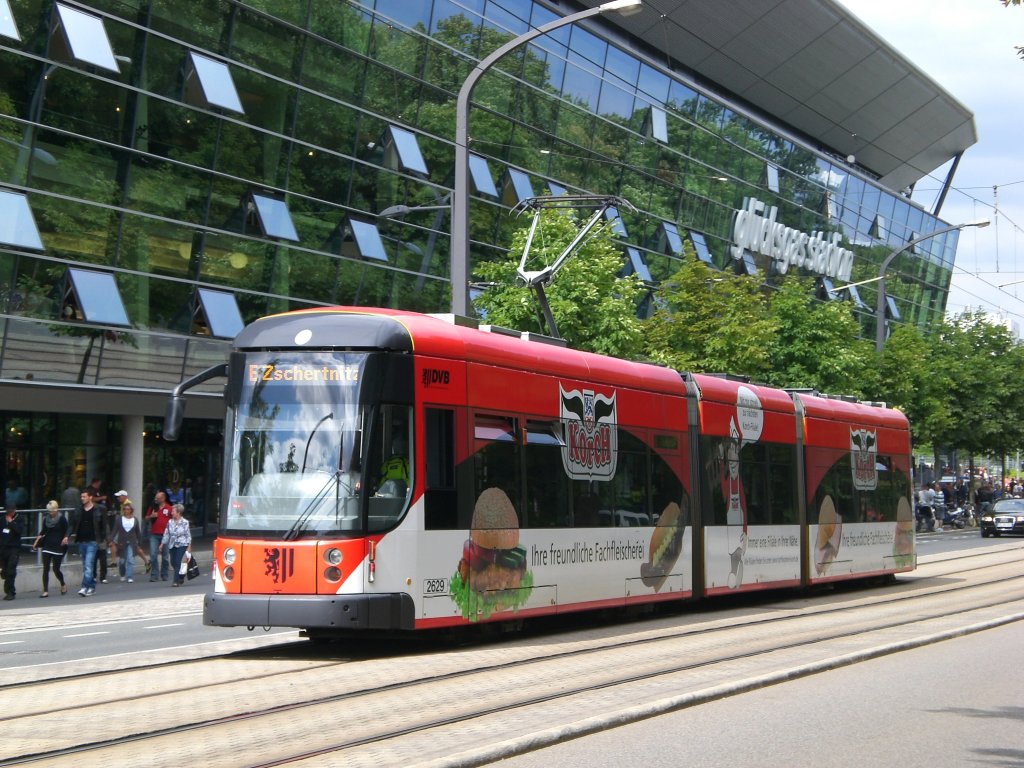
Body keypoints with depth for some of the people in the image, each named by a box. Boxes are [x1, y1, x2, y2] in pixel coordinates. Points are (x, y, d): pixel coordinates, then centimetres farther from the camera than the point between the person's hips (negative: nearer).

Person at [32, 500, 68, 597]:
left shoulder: (62, 519, -7)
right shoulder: (46, 519, 5)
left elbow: (66, 531, -1)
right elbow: (43, 531, 16)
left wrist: (65, 538, -18)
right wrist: (37, 541, 9)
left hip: (58, 546, -4)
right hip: (47, 546, 4)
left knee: (56, 569, 1)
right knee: (45, 569, -3)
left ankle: (63, 585, 29)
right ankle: (45, 591, 0)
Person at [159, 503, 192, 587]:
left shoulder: (185, 522, -6)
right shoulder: (170, 522, 6)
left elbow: (188, 535, -4)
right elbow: (166, 534, 11)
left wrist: (189, 546, -7)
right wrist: (162, 544, 10)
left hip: (182, 545, -5)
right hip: (172, 545, 5)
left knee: (178, 563, -10)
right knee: (173, 563, 7)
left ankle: (176, 581, -9)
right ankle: (181, 577, 29)